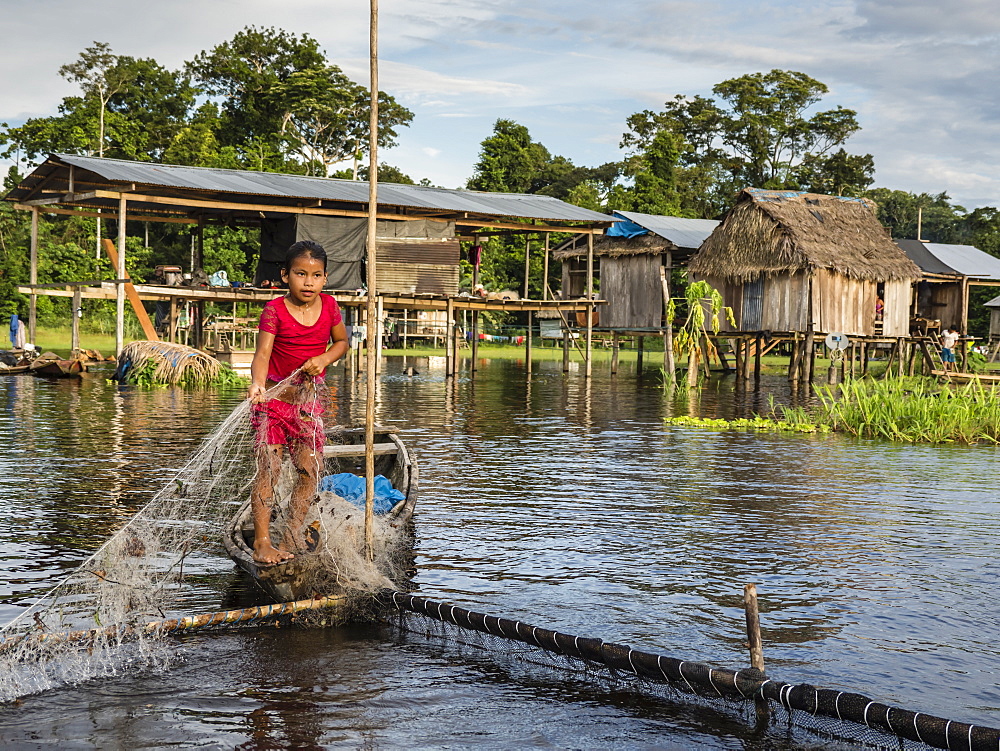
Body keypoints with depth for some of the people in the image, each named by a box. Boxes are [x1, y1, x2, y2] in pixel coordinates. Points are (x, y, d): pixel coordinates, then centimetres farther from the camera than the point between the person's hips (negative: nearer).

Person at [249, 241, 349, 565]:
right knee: (269, 468, -8)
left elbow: (342, 341, 14)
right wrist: (257, 384, -42)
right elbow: (262, 354, -22)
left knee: (310, 469, 4)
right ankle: (261, 542, -3)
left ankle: (292, 534, 20)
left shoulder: (329, 306, -1)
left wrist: (324, 359, -7)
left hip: (308, 397, 4)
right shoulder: (275, 310, -13)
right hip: (274, 395, -4)